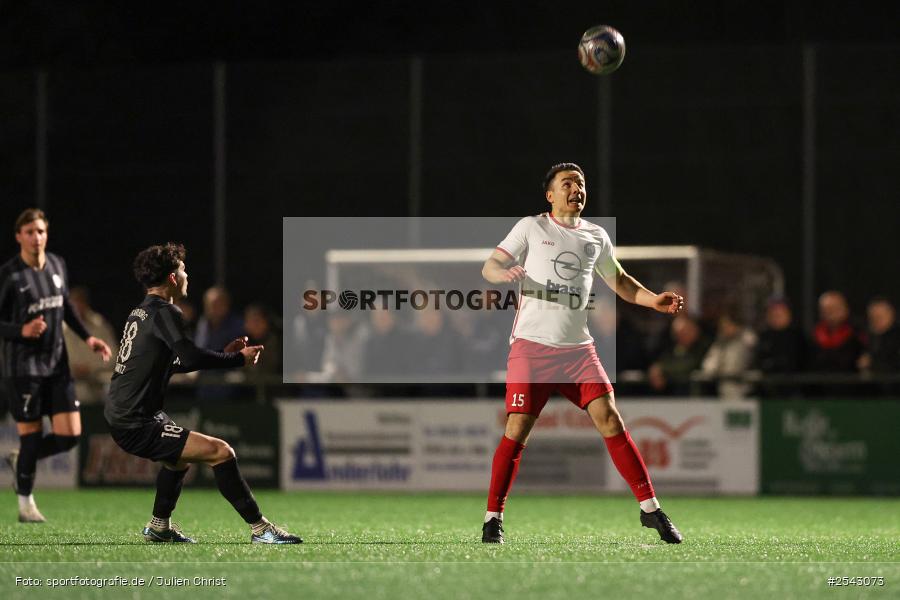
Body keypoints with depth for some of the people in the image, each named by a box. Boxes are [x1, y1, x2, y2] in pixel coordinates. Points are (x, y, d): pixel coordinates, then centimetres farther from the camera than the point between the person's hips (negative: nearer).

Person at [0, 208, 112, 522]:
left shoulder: (57, 265, 6)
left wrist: (87, 337, 13)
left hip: (57, 364, 6)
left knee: (70, 435, -1)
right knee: (32, 435, -2)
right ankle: (25, 504, 16)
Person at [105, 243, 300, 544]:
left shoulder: (141, 312, 17)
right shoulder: (164, 313, -13)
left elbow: (176, 363, 25)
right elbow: (191, 357, -26)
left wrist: (224, 354, 21)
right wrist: (239, 359, -13)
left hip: (121, 416, 10)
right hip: (137, 425, -10)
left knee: (181, 456, 36)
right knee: (221, 453, -15)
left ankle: (159, 526, 43)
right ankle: (260, 529, -15)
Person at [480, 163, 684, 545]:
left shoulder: (596, 237, 14)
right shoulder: (531, 227, 4)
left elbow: (618, 281, 28)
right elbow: (490, 266, 1)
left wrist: (654, 300, 11)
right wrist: (505, 273, -24)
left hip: (577, 348, 3)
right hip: (531, 345, -3)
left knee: (609, 419, -9)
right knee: (517, 429, -10)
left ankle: (650, 509, -5)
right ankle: (493, 518, 1)